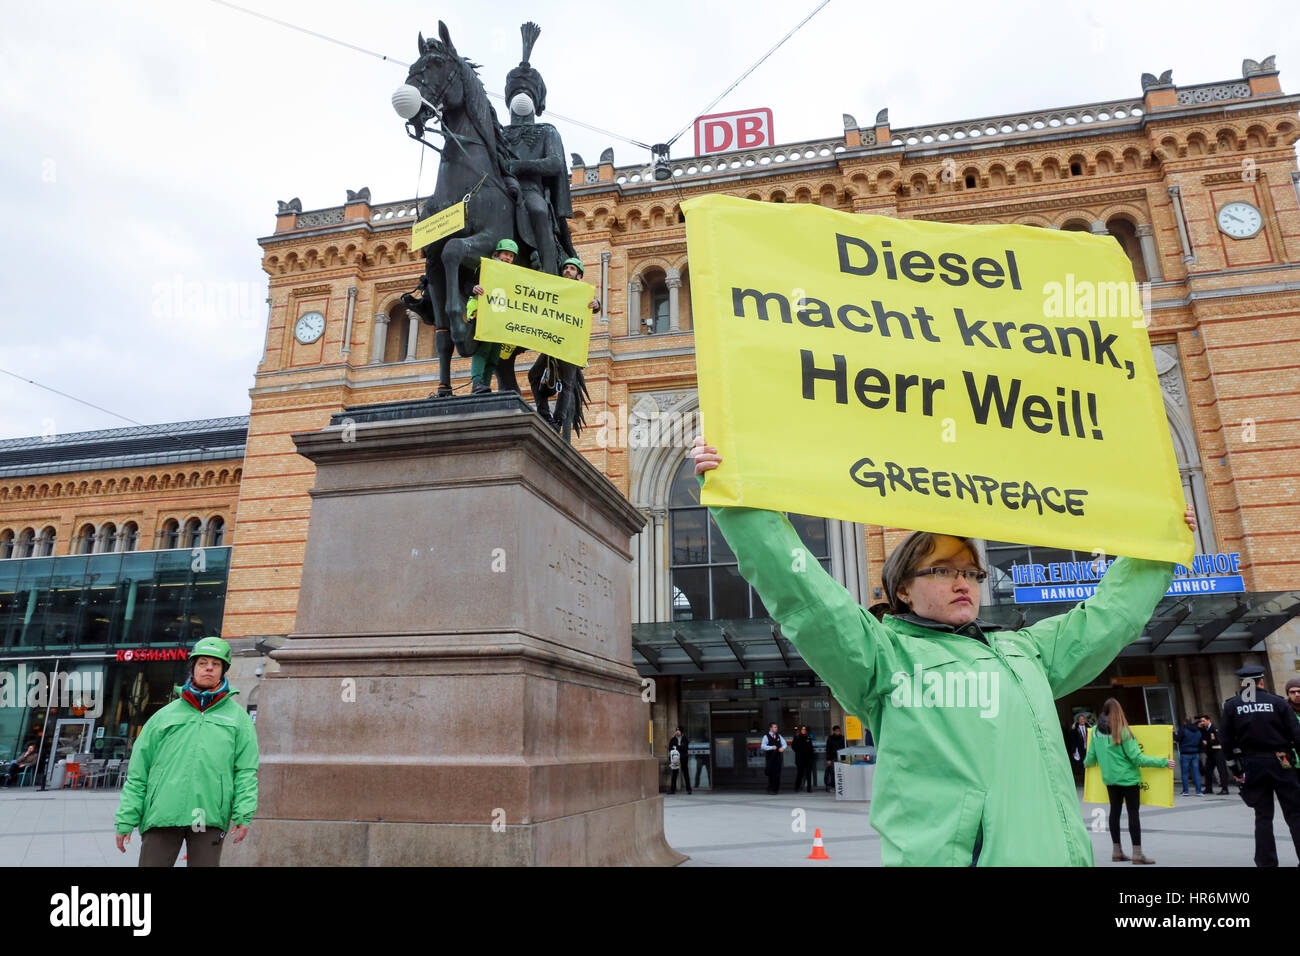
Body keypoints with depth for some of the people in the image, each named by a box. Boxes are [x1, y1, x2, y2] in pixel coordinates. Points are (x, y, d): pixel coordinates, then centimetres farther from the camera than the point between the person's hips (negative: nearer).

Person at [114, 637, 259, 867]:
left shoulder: (237, 717, 12)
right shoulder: (165, 715, 13)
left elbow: (246, 771, 5)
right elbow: (138, 772, 12)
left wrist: (243, 814, -6)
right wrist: (126, 819, 6)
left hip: (210, 816, 0)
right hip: (162, 815, 1)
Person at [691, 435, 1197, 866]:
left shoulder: (1024, 649, 23)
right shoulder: (886, 653, 2)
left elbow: (1105, 616, 31)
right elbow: (803, 596, -10)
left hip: (1056, 850, 6)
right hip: (943, 852, -6)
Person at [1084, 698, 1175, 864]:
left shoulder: (1097, 731, 1)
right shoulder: (1122, 731, -15)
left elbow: (1091, 757, 9)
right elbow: (1137, 758, -15)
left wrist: (1086, 763, 31)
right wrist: (1164, 762, -10)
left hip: (1109, 778, 5)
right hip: (1128, 777, -5)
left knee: (1115, 811, 12)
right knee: (1133, 813, 1)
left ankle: (1117, 851, 18)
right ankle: (1137, 853, 2)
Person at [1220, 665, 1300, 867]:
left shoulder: (1231, 706, 1)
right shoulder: (1277, 702, -3)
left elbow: (1226, 740, 1)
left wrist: (1234, 769, 9)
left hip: (1252, 766, 1)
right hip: (1280, 763, -1)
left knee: (1263, 816, 9)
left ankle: (1266, 861, 9)